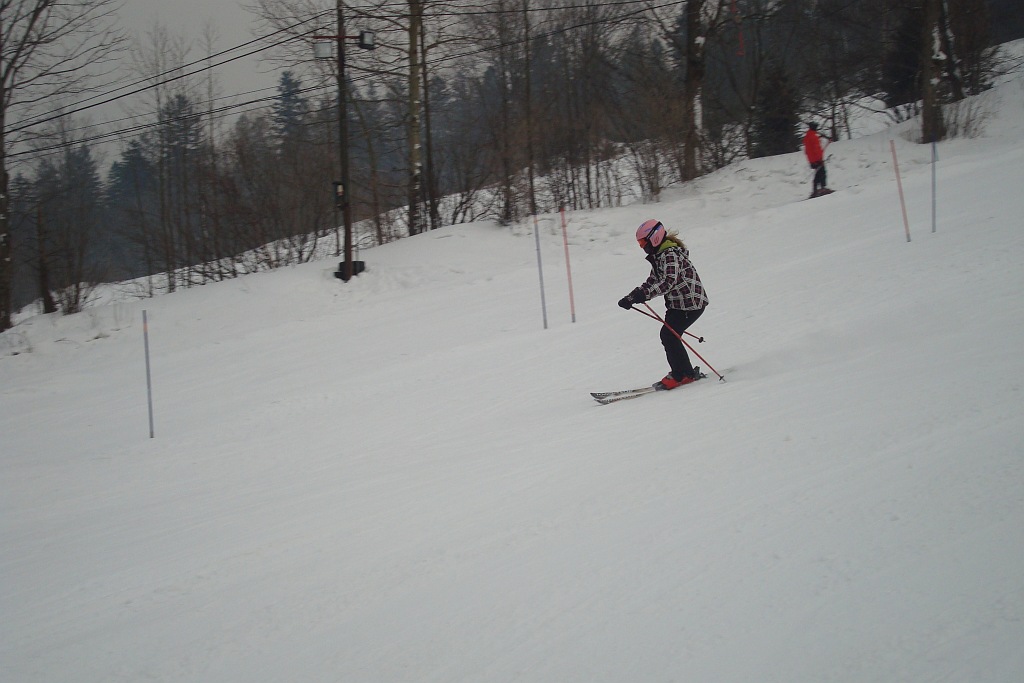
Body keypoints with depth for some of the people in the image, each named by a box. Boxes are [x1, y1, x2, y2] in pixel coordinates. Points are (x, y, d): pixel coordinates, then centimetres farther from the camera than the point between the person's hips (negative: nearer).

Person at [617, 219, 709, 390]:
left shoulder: (670, 254, -19)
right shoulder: (660, 256, 14)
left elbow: (668, 281, -32)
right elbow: (652, 282, 16)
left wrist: (644, 295, -40)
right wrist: (630, 298, 5)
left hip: (691, 303, -10)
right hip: (677, 303, 10)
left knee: (669, 335, -13)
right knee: (668, 336, 8)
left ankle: (683, 374, -5)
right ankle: (685, 373, 17)